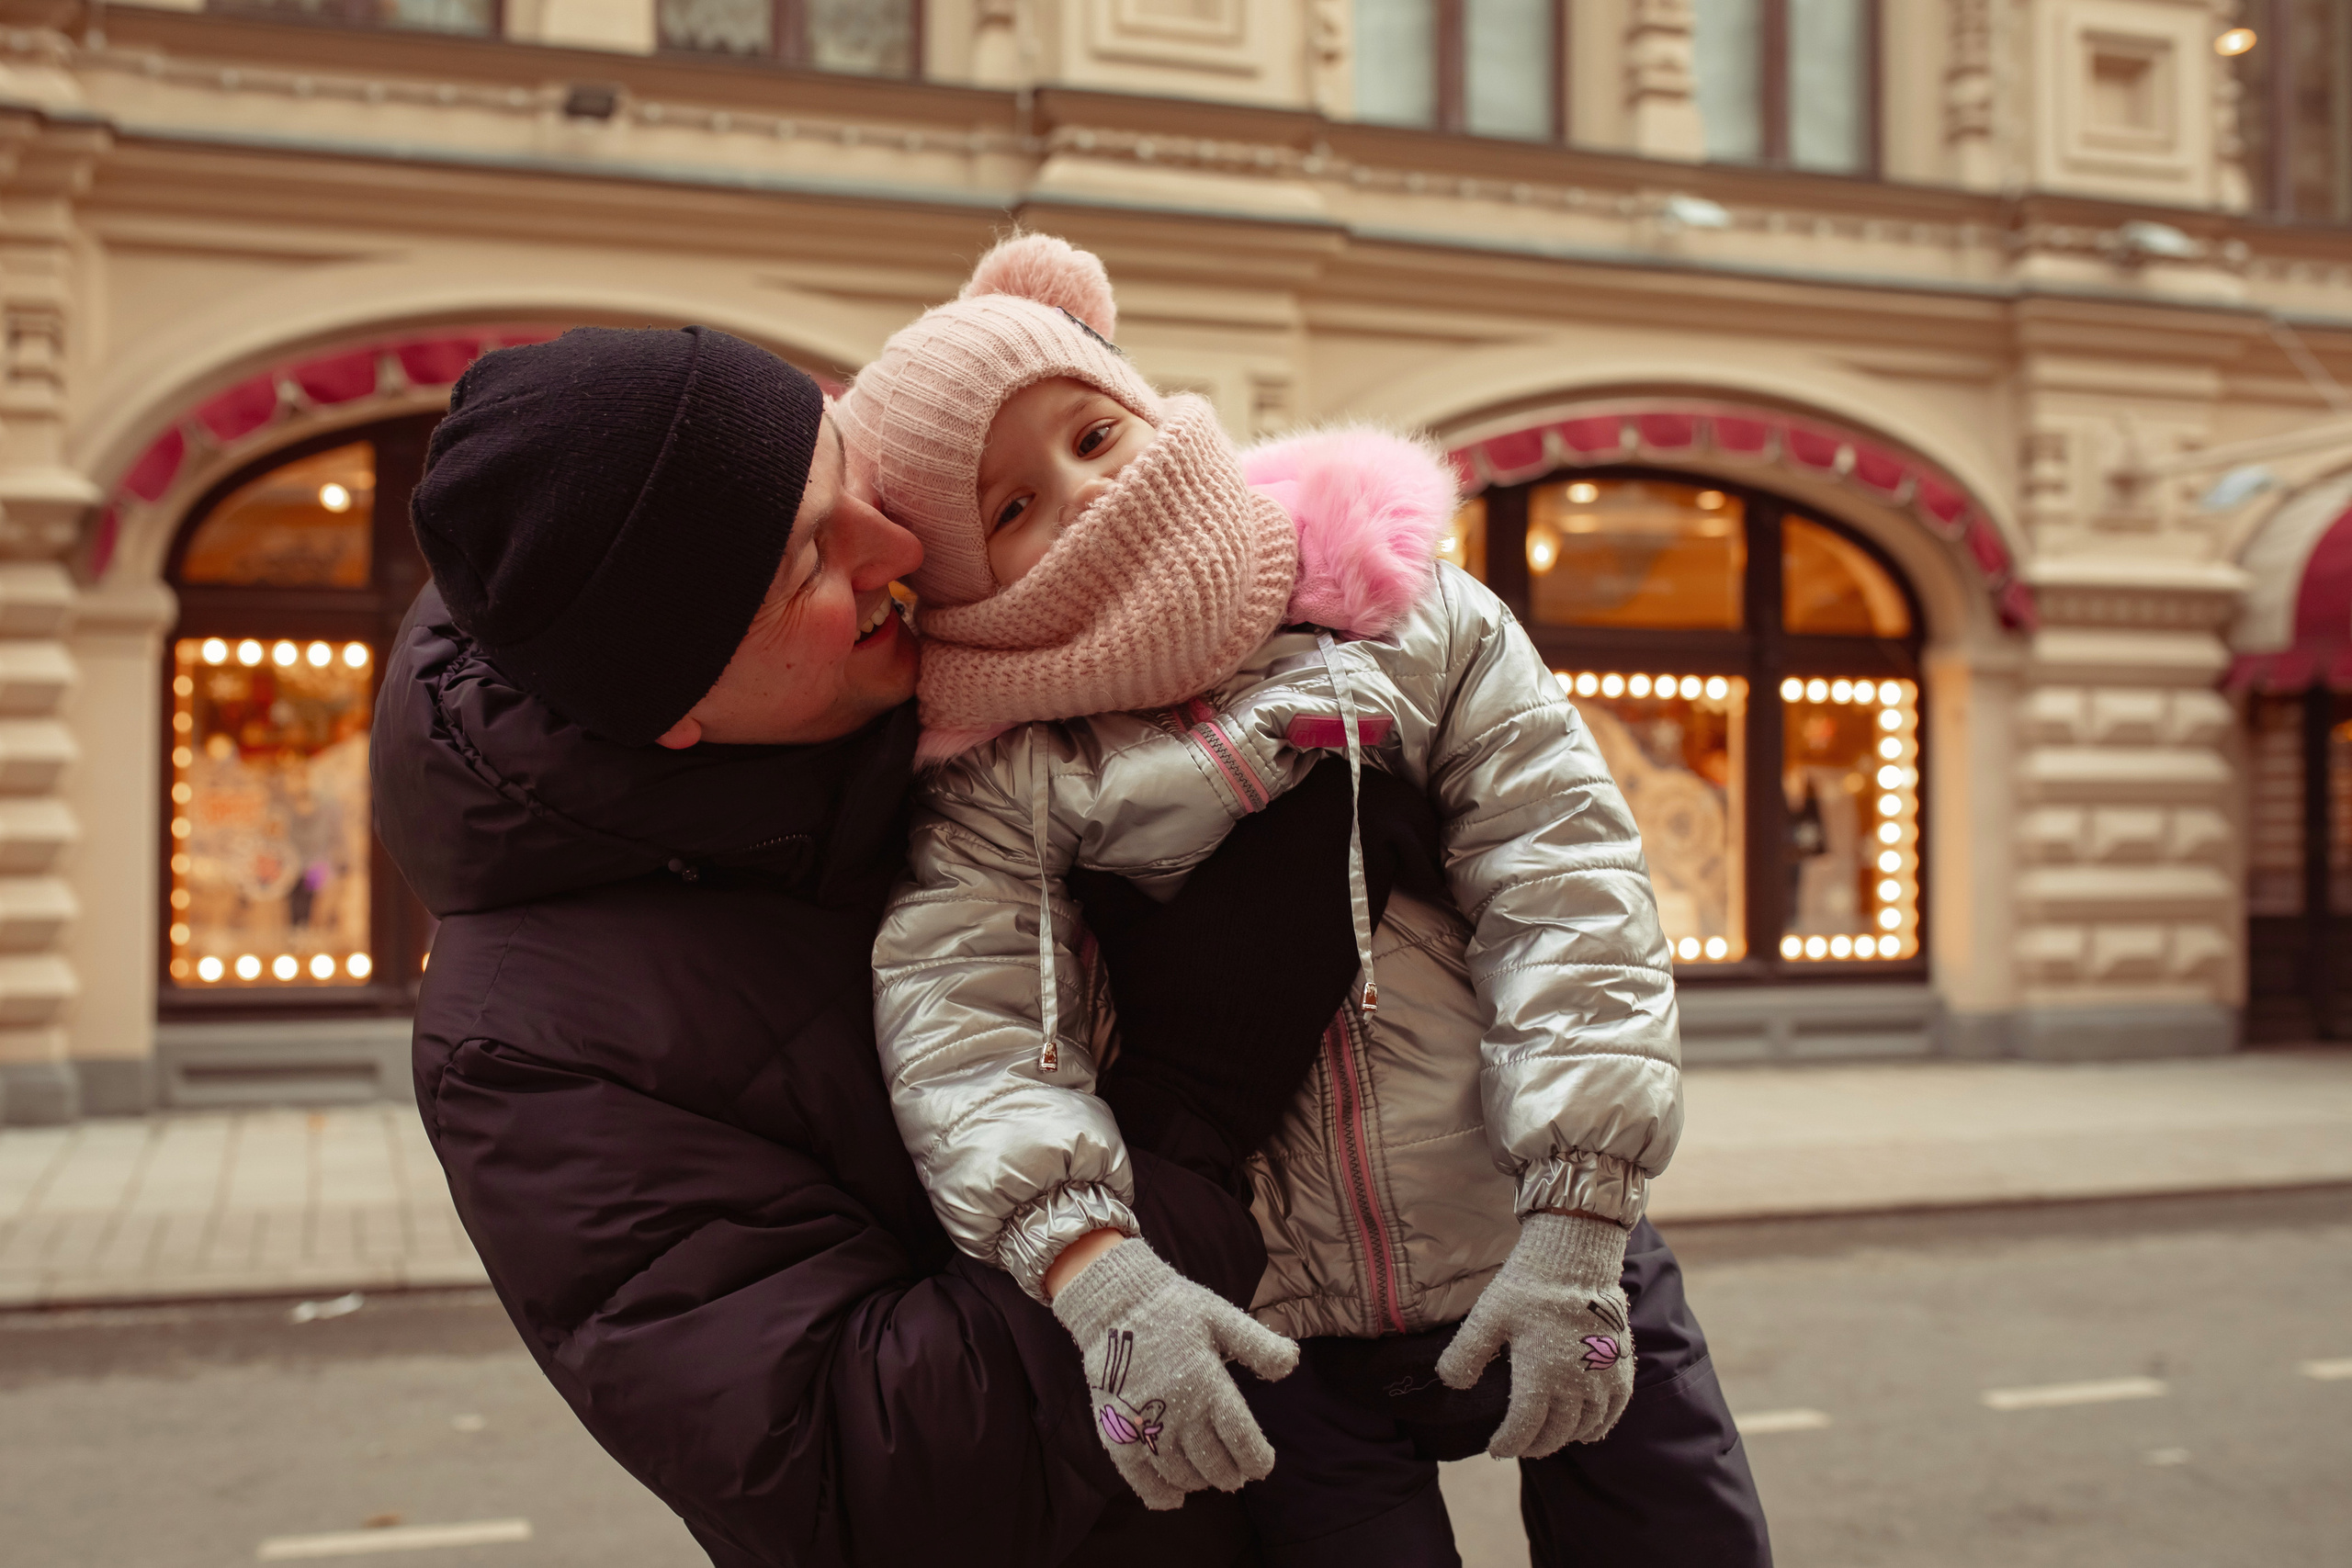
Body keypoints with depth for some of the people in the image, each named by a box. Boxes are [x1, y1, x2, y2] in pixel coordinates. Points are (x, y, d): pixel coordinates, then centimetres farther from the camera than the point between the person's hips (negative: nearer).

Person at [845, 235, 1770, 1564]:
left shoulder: (1411, 617, -4)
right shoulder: (1002, 780, -5)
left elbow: (1565, 887, -8)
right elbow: (963, 1020, -15)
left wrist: (1575, 1231, -15)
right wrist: (1096, 1267, -31)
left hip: (1531, 1270, 1)